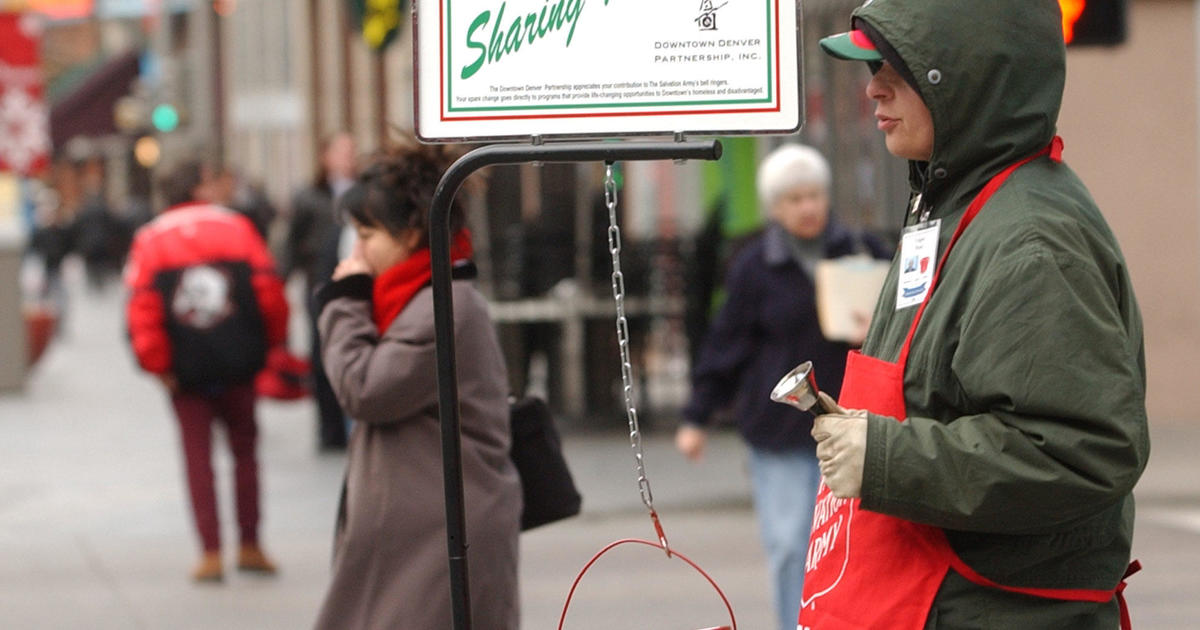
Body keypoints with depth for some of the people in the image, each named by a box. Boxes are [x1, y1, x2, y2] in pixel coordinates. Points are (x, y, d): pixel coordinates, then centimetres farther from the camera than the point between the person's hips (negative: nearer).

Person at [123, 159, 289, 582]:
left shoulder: (149, 241, 0)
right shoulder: (236, 227, -1)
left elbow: (141, 310, -9)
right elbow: (269, 290, -6)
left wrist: (158, 365, -3)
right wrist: (273, 341, 8)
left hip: (185, 370, 0)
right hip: (238, 364, 0)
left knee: (198, 458, 7)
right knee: (244, 451, 13)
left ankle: (211, 553, 2)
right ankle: (250, 546, 14)